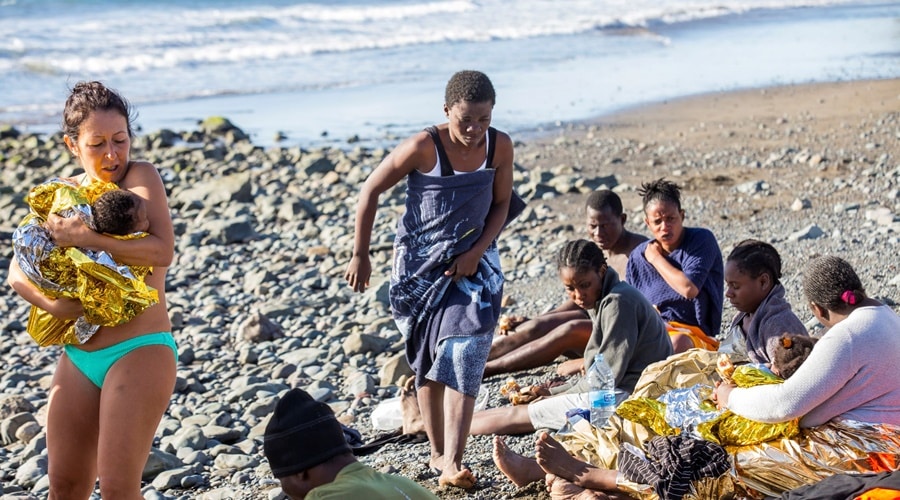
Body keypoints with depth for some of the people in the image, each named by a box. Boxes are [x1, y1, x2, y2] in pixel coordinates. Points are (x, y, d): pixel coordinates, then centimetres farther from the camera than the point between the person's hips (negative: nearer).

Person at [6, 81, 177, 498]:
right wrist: (52, 304, -14)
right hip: (78, 358, 6)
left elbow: (162, 251, -24)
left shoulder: (140, 177, -7)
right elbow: (18, 271, 5)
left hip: (139, 352, -6)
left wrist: (84, 237, -25)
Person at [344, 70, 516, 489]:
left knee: (463, 359, -13)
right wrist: (360, 255, -7)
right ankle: (437, 453, 23)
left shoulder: (500, 147, -9)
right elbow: (371, 191, -10)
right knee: (428, 362, 8)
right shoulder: (423, 148, -19)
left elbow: (501, 204, 4)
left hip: (473, 262, 2)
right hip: (420, 265, -1)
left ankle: (452, 465, -17)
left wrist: (477, 251, -11)